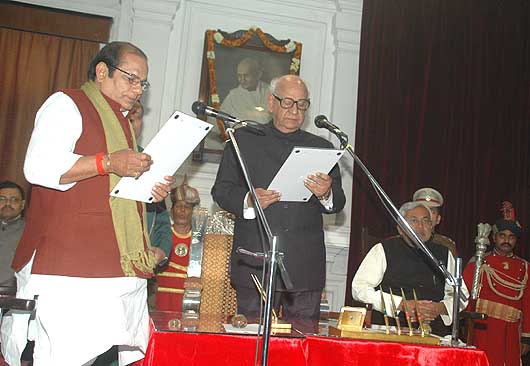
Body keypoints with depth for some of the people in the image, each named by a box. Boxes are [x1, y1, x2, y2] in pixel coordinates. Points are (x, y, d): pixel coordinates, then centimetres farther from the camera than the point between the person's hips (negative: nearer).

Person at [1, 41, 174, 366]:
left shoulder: (120, 120, 27)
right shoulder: (67, 104, 1)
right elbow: (39, 167, -14)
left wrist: (150, 190, 16)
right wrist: (108, 163, -19)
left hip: (118, 266, 8)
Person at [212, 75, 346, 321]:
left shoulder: (322, 148, 16)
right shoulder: (243, 140, 11)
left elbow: (338, 203, 11)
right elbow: (221, 190, 5)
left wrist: (326, 194, -12)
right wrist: (248, 201, -15)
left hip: (306, 266, 2)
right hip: (254, 262, -1)